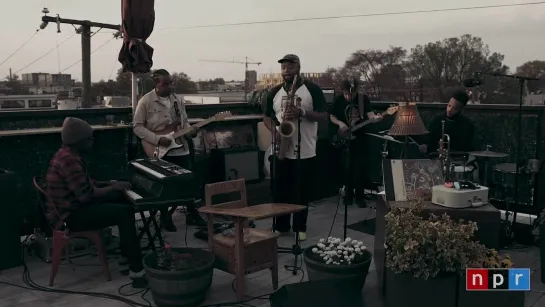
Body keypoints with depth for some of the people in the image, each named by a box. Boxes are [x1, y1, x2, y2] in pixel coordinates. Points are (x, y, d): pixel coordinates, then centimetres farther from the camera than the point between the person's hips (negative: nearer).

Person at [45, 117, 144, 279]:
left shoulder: (68, 154, 10)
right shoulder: (69, 160, -24)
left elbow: (85, 183, 20)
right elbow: (86, 195, -27)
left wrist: (110, 183, 9)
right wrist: (113, 188, -13)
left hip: (73, 206, 11)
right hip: (71, 215, -11)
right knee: (125, 212, -19)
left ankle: (127, 251, 19)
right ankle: (137, 268, -18)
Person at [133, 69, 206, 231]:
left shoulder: (178, 100, 8)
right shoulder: (146, 101, -8)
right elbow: (137, 126, -9)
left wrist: (190, 132, -6)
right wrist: (157, 139, -18)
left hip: (181, 149, 5)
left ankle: (192, 214, 23)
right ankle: (165, 218, 21)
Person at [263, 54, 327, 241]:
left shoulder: (313, 89, -2)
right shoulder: (274, 92, 9)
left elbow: (323, 116, -7)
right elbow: (267, 117, 13)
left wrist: (302, 113, -23)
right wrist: (275, 131, -8)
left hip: (305, 150, -3)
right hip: (282, 150, 3)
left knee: (302, 191, 5)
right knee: (281, 190, 8)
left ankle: (300, 227, 19)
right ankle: (281, 226, 21)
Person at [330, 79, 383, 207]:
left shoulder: (363, 98, -5)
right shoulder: (338, 100, -4)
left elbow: (370, 114, -13)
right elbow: (332, 117, 5)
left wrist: (375, 118, -35)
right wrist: (340, 123, -14)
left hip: (360, 137, 0)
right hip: (344, 138, 0)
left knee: (360, 167, -1)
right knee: (347, 167, 2)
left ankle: (359, 195, 10)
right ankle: (348, 193, 18)